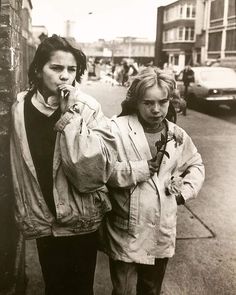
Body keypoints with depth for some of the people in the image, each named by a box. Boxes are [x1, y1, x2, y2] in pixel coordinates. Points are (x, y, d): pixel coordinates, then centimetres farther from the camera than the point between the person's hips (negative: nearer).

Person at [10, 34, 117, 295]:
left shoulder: (87, 108, -14)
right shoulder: (21, 108, -6)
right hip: (43, 220, 2)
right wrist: (26, 213, 7)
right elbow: (20, 169, 4)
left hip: (80, 220, -2)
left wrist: (70, 116, -27)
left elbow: (96, 169, -25)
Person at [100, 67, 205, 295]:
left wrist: (185, 191, 5)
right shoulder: (117, 128, -12)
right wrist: (143, 168, -19)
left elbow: (196, 165, 20)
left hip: (162, 234, 5)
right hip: (126, 234, -4)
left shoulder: (177, 134, 5)